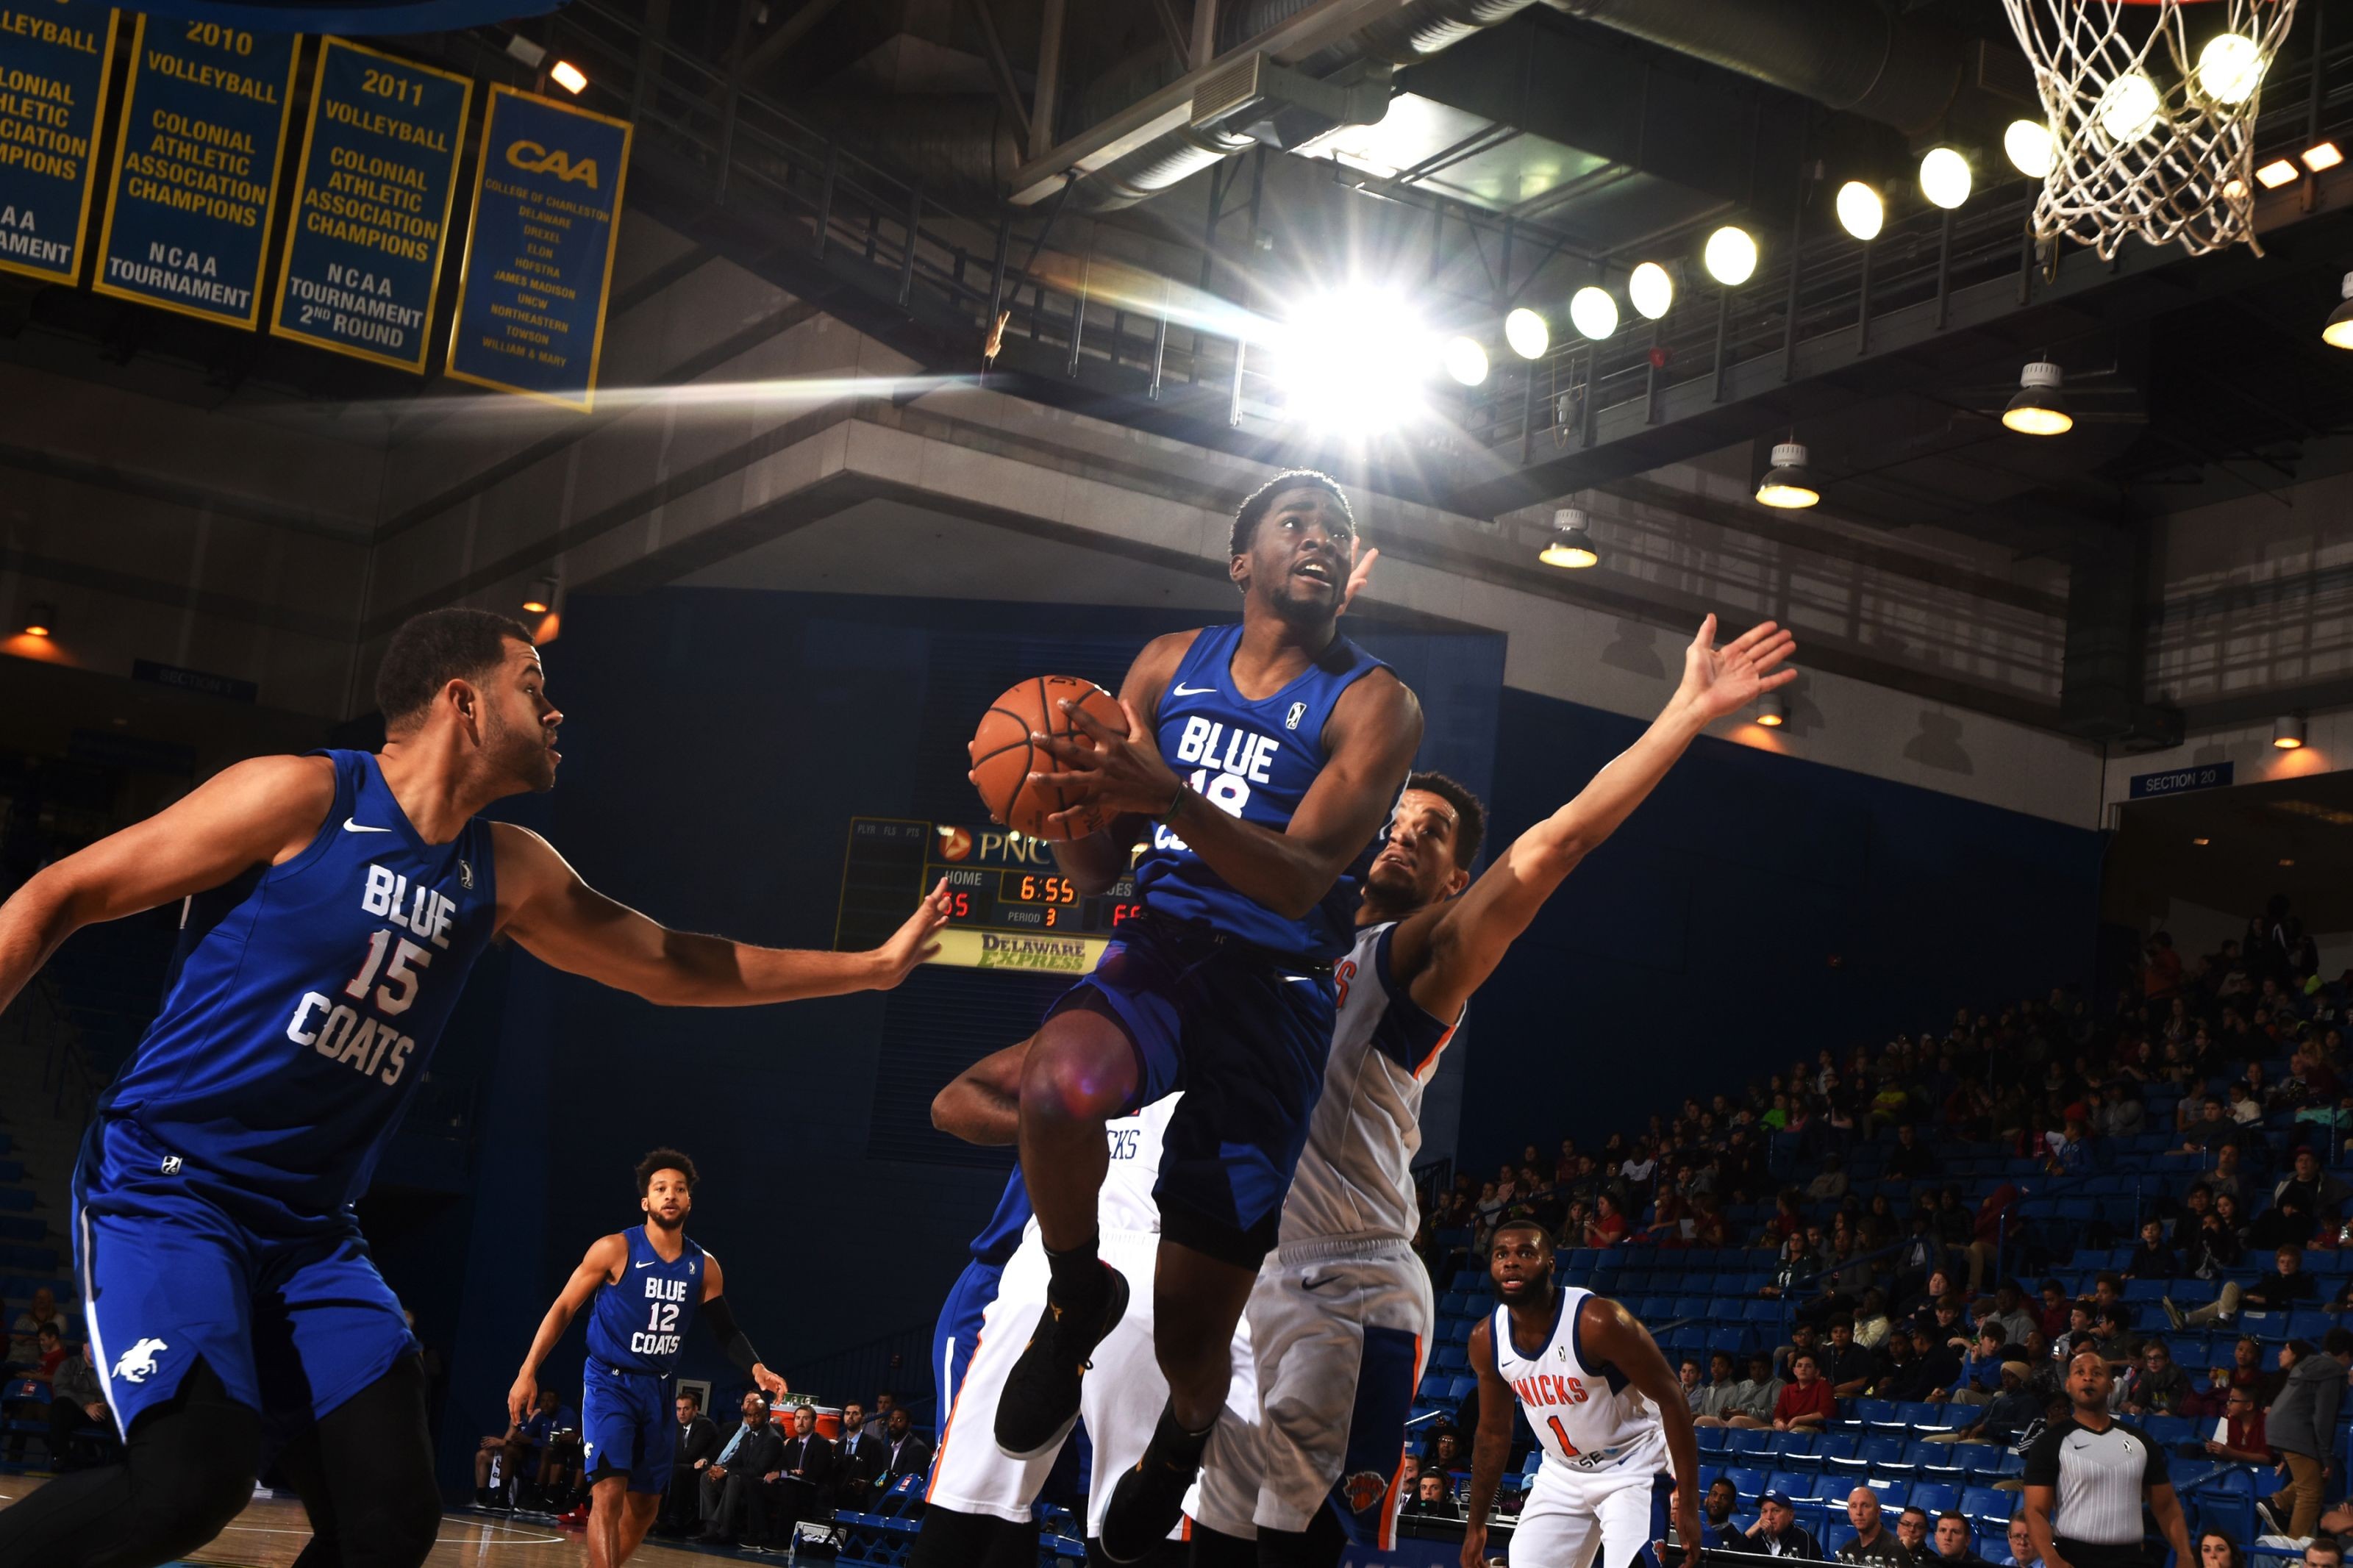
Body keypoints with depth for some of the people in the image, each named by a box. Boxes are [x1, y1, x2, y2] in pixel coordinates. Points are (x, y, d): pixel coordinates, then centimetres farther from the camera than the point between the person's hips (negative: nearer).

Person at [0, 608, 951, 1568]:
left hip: (310, 1231, 7)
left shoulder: (506, 876, 10)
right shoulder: (299, 799, -9)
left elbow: (673, 966, 22)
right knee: (194, 1479, -28)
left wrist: (875, 966, 24)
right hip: (163, 1188, -7)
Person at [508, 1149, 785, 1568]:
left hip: (658, 1390, 6)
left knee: (646, 1504, 11)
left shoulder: (704, 1268, 2)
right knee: (609, 1490, -19)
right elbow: (563, 1310, -7)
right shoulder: (614, 1250, -11)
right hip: (609, 1383, -5)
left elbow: (726, 1331, 9)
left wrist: (757, 1369, -10)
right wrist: (528, 1373, -13)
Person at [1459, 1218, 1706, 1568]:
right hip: (1563, 1472, 6)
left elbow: (1671, 1402, -21)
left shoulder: (1597, 1321, -26)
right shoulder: (1486, 1339, -8)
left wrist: (1688, 1506, -24)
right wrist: (1476, 1525, 10)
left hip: (1633, 1468, -6)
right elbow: (1493, 1433, 7)